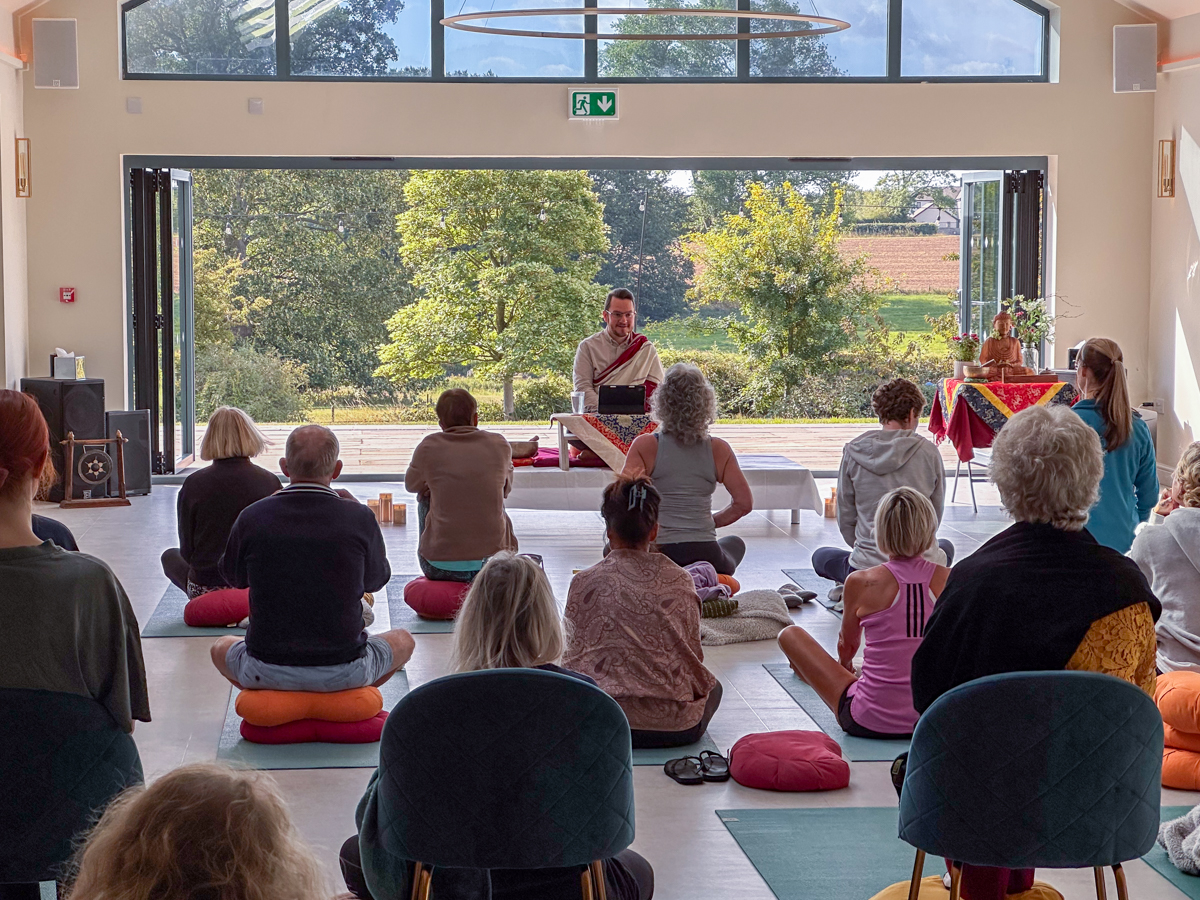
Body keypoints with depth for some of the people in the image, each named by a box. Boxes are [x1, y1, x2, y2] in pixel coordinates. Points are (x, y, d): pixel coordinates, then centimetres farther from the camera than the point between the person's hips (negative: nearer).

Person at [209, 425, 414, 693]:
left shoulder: (253, 518, -9)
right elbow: (376, 579, 8)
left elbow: (234, 577, 11)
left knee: (221, 648, 35)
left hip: (267, 671, 1)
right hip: (344, 671, -1)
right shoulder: (359, 519, -12)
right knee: (403, 640, 29)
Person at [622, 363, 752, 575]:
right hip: (704, 555, 2)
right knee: (735, 543, 38)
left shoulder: (645, 446, -6)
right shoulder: (718, 450, -1)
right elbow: (744, 503, 1)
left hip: (657, 555, -2)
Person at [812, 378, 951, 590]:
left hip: (867, 567, -1)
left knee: (820, 556, 30)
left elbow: (845, 520, 4)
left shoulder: (853, 453, -3)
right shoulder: (928, 452, -4)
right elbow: (935, 517, 7)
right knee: (946, 547, 38)